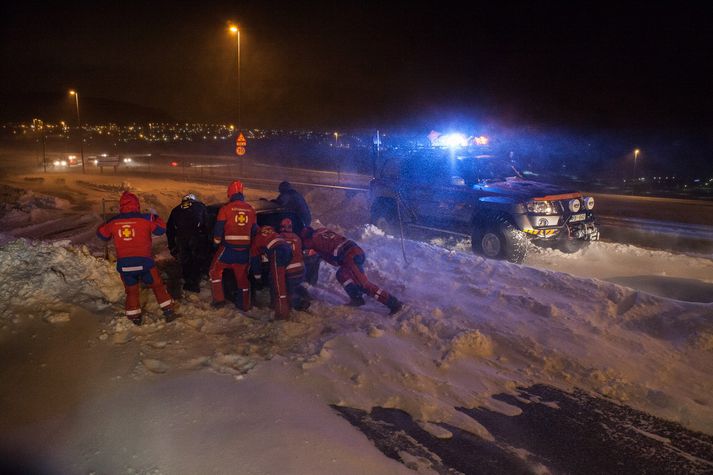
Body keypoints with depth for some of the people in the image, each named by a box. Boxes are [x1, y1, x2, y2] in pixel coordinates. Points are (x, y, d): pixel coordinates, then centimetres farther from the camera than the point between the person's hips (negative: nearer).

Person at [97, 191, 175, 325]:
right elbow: (161, 229, 4)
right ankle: (168, 312, 15)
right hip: (143, 261, -2)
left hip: (124, 264, 2)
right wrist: (155, 217, 21)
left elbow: (101, 233, 17)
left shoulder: (114, 222, 0)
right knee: (157, 285, 14)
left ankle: (135, 317, 24)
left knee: (131, 290, 20)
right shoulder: (145, 219, -8)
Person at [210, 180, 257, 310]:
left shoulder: (226, 208, -8)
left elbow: (218, 228, -5)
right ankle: (245, 304, 20)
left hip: (228, 247, -4)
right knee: (242, 275, 14)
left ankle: (219, 298, 8)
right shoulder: (251, 209, 6)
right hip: (245, 249, 4)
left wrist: (216, 242, 12)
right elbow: (254, 230, 13)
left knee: (215, 271, 14)